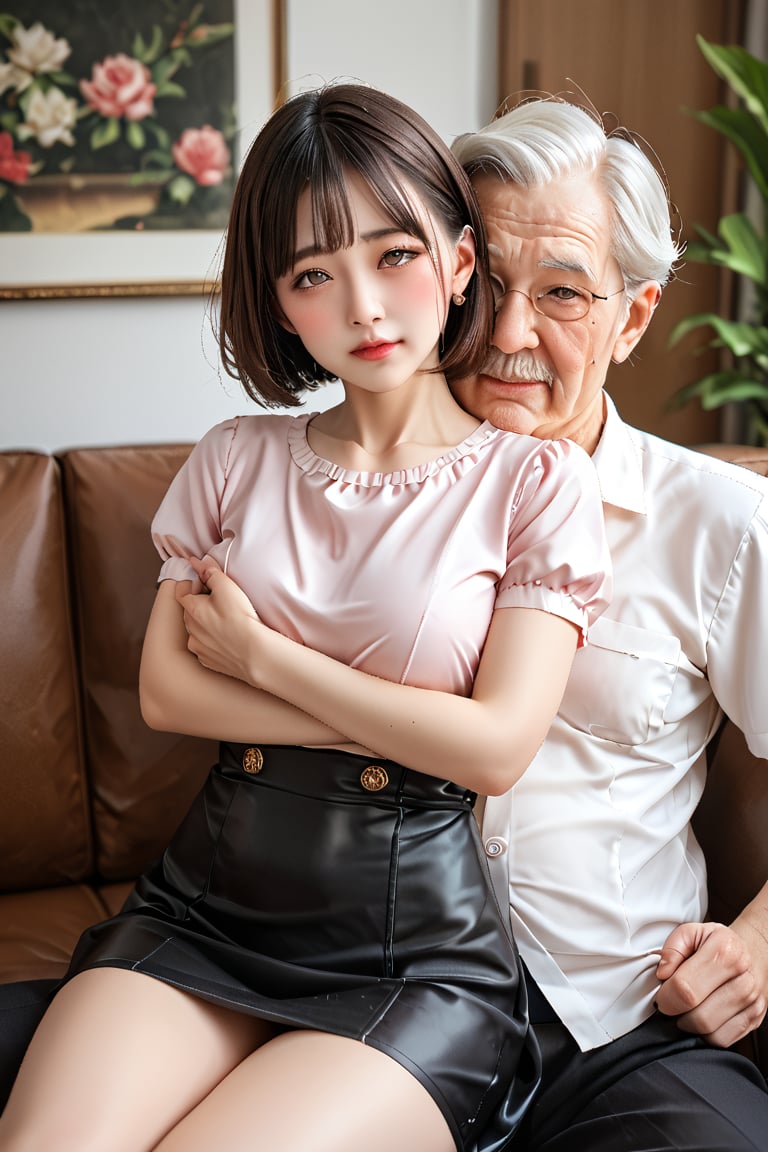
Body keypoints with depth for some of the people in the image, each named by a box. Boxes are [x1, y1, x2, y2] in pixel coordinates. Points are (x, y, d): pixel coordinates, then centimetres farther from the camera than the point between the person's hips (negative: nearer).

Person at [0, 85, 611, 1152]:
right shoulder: (239, 459, 10)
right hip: (205, 903, 3)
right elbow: (165, 688, 1)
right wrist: (397, 721, -8)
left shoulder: (534, 477, -1)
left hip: (418, 943, -2)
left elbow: (497, 744, -10)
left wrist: (261, 653, -6)